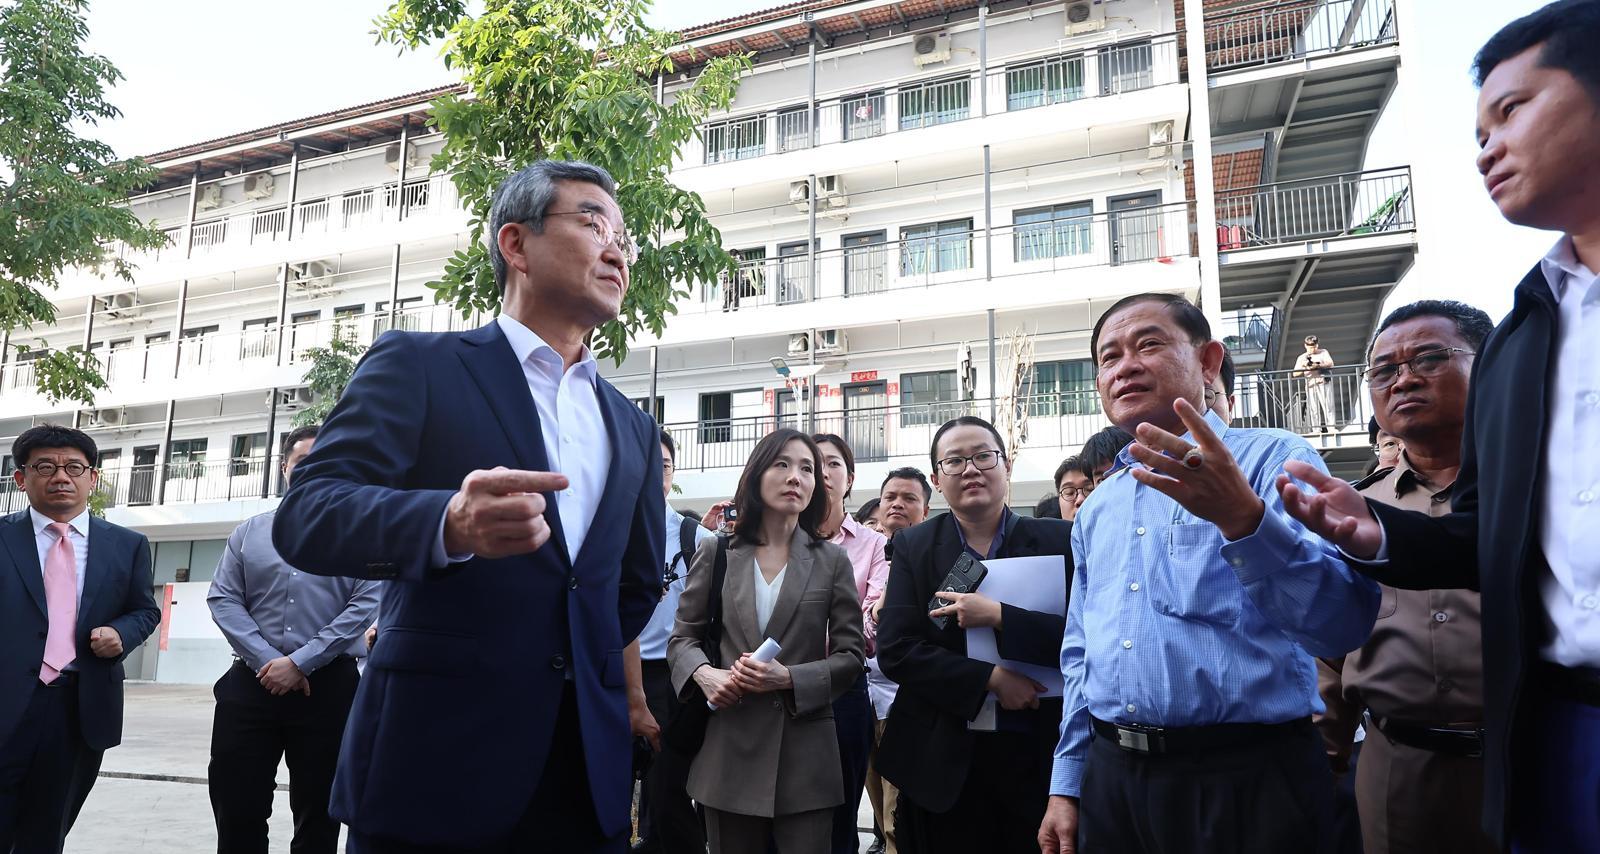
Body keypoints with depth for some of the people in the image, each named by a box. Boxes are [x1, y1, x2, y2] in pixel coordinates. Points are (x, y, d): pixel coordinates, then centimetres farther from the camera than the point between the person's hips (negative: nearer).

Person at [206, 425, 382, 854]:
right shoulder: (249, 532, 11)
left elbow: (367, 603, -7)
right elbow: (223, 598, 4)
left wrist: (300, 662, -13)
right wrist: (266, 661, -10)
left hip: (327, 686, -2)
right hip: (252, 682, 2)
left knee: (317, 814, 9)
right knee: (236, 809, 6)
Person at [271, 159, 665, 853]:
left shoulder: (633, 428, 15)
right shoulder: (419, 365, -1)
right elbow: (304, 516, -13)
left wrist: (583, 661, 10)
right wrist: (449, 525, -31)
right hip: (436, 757, -4)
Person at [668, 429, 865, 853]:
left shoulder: (832, 561, 3)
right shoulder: (716, 553, 5)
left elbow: (850, 655, 1)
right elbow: (683, 637, 8)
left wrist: (790, 678, -16)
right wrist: (703, 673, -13)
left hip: (805, 753, 0)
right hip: (728, 749, 1)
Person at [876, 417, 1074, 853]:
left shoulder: (1057, 540, 0)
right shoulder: (913, 547, 1)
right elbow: (894, 651, -6)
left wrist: (1000, 617, -20)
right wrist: (991, 679, -15)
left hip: (1034, 756, 0)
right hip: (943, 758, 0)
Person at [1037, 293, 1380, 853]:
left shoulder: (1273, 460, -6)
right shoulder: (1096, 508, 11)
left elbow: (1345, 624, -20)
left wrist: (1242, 518, -33)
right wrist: (1066, 785, 13)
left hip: (1247, 780, -5)